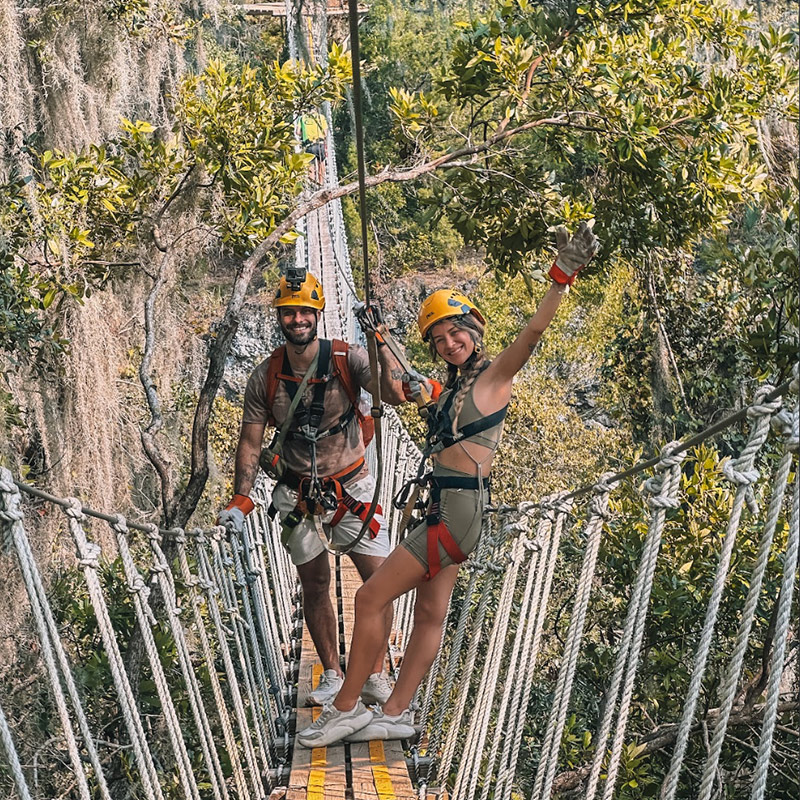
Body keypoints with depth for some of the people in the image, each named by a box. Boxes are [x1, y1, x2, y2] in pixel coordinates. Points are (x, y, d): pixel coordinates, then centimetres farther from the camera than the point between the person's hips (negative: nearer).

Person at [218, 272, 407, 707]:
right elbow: (250, 443, -1)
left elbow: (394, 394, -28)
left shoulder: (347, 359, -13)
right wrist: (240, 501, -9)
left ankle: (375, 677, 10)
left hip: (351, 488, -1)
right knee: (315, 585, 10)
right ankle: (332, 676, 26)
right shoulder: (265, 377, -7)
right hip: (298, 495, 2)